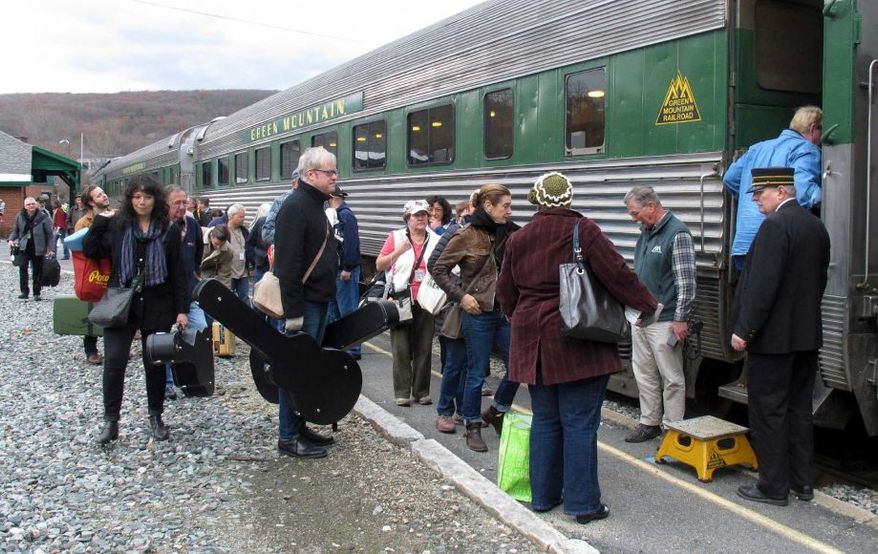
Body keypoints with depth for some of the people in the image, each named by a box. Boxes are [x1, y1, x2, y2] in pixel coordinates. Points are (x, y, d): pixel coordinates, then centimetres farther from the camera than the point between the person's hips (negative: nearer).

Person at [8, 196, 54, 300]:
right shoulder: (20, 217, 4)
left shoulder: (43, 217, -5)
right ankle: (24, 292, 0)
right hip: (24, 247, 2)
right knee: (23, 268, -7)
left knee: (38, 271, 5)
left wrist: (49, 248, -6)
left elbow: (49, 234, -2)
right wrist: (11, 239, -4)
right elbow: (15, 231, 15)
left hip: (38, 248, -2)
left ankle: (37, 293, 14)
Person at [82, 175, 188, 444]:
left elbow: (178, 272, 1)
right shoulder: (117, 225, 2)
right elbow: (90, 251, 0)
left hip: (157, 305, 0)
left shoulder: (169, 229, 0)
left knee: (155, 363, 9)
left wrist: (181, 309, -3)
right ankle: (111, 421, 7)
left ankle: (156, 417, 24)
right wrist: (99, 221, -4)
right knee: (114, 360, -5)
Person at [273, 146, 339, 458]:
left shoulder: (315, 205, 16)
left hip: (318, 302, 10)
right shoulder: (296, 206, -16)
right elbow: (288, 263, -22)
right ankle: (288, 438, 5)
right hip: (304, 304, -10)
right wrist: (293, 312, -24)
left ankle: (299, 427, 25)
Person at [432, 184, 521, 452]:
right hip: (479, 313, -4)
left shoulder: (512, 234, 2)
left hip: (508, 311, 4)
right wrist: (461, 295, -10)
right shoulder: (466, 237, -8)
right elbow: (440, 270, -2)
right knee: (476, 374, 5)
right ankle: (472, 427, 23)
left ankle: (496, 412, 31)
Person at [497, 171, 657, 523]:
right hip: (576, 343, -5)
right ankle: (582, 502, 7)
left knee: (545, 420, 14)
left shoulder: (518, 239, 6)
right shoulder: (583, 230, -8)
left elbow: (505, 291, 14)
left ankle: (543, 494, 22)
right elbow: (617, 273, -10)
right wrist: (647, 304, 5)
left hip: (533, 342, 5)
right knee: (579, 422, 1)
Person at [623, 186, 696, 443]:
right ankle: (649, 423, 24)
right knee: (644, 374, 14)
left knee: (671, 378, 1)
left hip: (665, 321, -8)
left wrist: (681, 319, -16)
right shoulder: (645, 233, 13)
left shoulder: (677, 234, -13)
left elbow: (686, 280, -16)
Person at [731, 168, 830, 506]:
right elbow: (820, 279, 16)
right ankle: (801, 482, 23)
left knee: (768, 411, 0)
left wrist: (743, 330, -17)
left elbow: (763, 284, -22)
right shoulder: (816, 227, 11)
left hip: (773, 336, -9)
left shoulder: (775, 226, -17)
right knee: (799, 409, 15)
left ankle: (773, 487, 6)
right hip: (807, 336, 9)